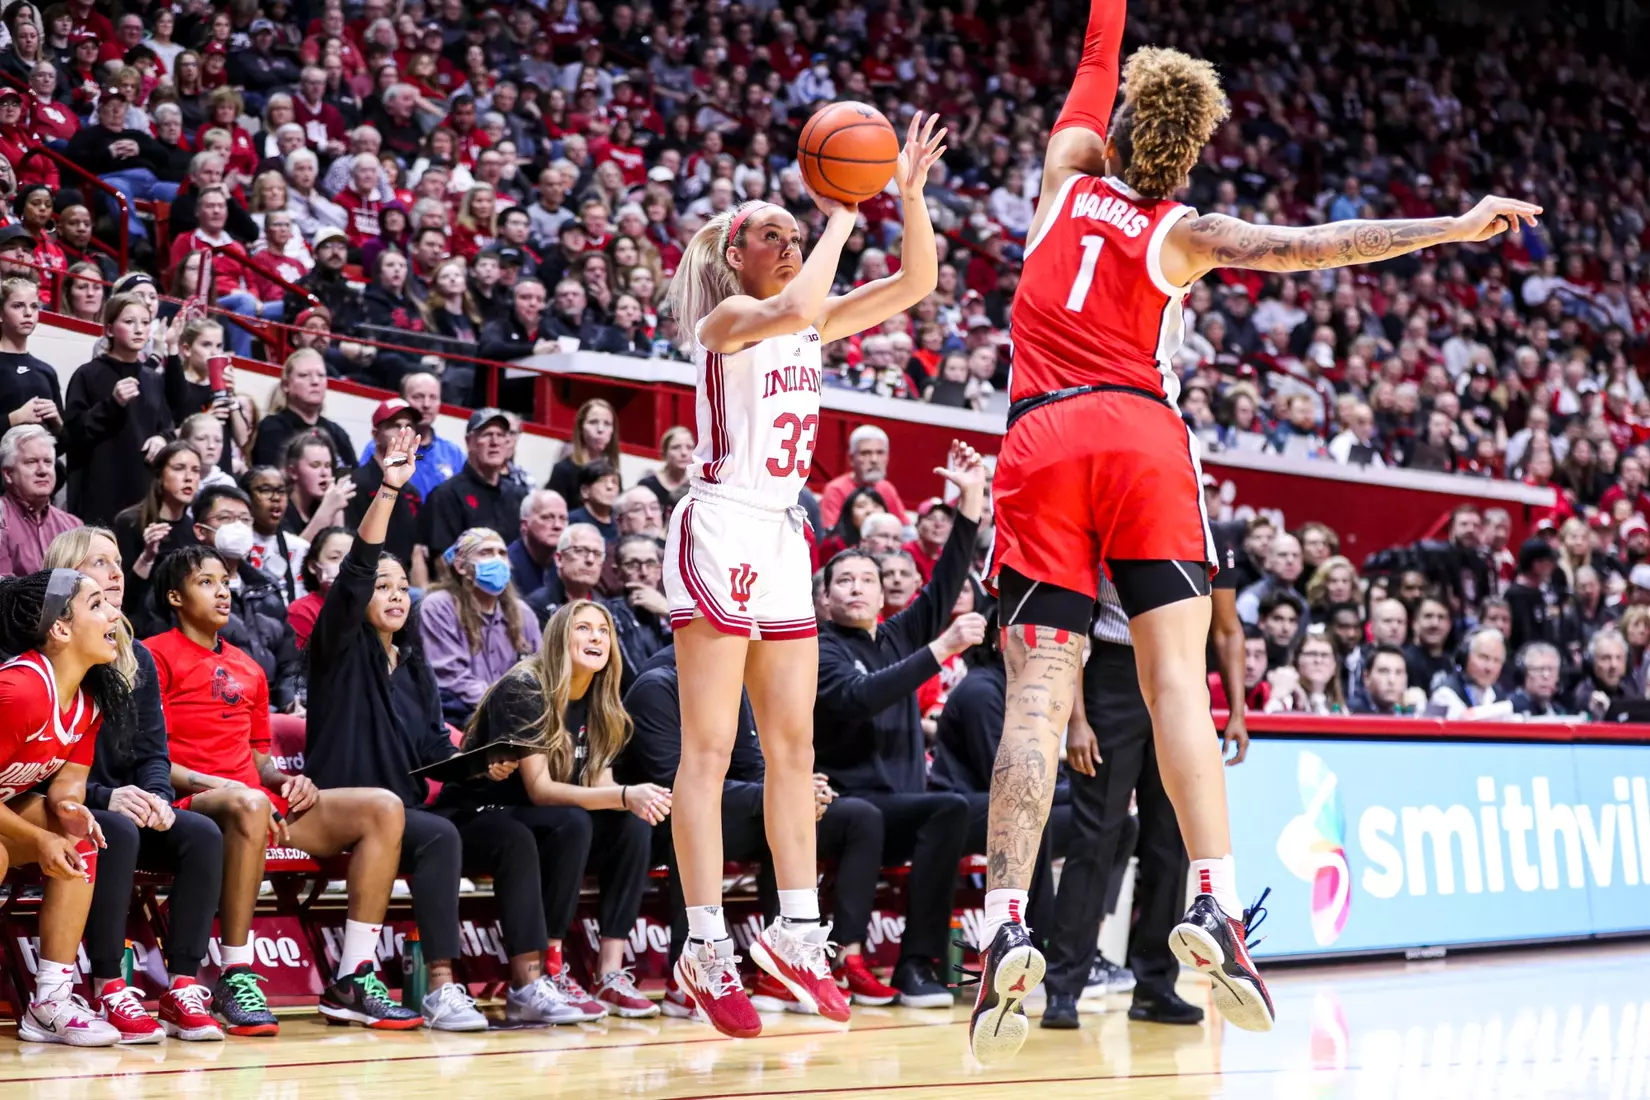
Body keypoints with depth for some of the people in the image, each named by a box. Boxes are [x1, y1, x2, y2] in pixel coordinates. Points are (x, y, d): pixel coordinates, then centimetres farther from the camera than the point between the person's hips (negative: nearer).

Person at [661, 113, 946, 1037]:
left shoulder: (814, 325, 15)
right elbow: (794, 307, -28)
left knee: (793, 744, 7)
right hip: (722, 528, -8)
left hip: (784, 537, 8)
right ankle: (707, 948, -10)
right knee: (709, 745, -9)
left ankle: (797, 933, 11)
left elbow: (917, 283, 11)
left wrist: (911, 195, -1)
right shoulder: (727, 318, -6)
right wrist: (842, 223, -16)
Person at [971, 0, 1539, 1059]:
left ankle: (1007, 931, -20)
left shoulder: (1067, 176, 17)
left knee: (1037, 695, -7)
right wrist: (1456, 227, -2)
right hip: (1143, 436, -1)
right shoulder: (1182, 234, 10)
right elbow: (1311, 246, -2)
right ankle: (1215, 906, -21)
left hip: (1040, 443, 1)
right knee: (1177, 678, -6)